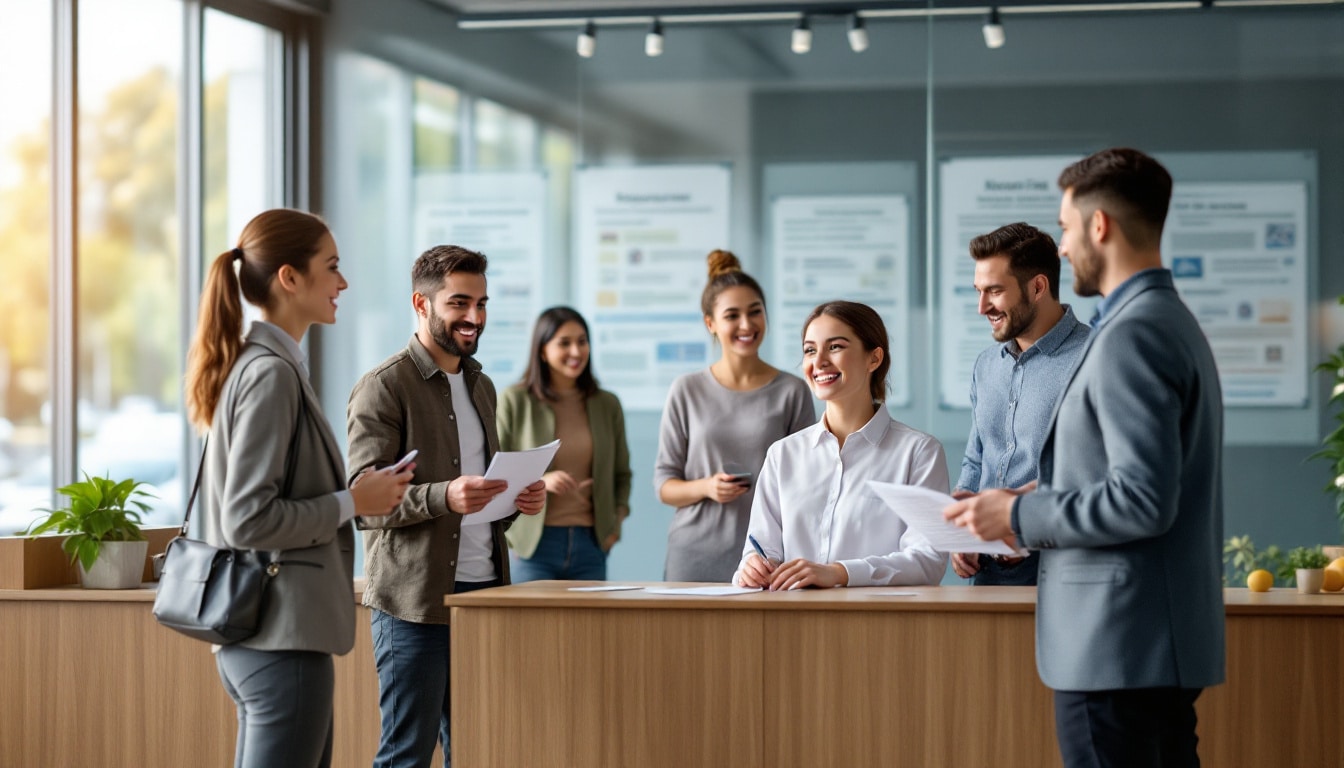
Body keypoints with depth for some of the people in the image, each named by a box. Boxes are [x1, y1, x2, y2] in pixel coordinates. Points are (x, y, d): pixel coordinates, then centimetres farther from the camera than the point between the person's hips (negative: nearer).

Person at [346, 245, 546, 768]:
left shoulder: (480, 386, 18)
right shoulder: (384, 387, -7)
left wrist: (517, 499, 4)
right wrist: (445, 497, -29)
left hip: (483, 590, 7)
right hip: (416, 601, -7)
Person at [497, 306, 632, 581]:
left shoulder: (607, 404, 12)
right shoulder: (515, 401, 0)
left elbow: (621, 474, 22)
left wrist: (617, 518, 5)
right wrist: (539, 481, -17)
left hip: (590, 544, 3)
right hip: (535, 544, -3)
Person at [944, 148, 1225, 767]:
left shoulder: (1133, 334, -15)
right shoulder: (1170, 322, 18)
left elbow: (1143, 500, -22)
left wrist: (1019, 515, -12)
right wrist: (1037, 517, 13)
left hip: (1118, 646, -10)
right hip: (1161, 642, 10)